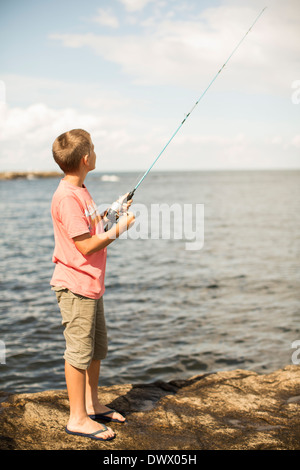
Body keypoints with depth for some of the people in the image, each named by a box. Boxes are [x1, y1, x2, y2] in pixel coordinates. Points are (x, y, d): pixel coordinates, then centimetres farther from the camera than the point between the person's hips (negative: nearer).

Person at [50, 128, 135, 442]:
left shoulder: (80, 191, 13)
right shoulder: (67, 197, -20)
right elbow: (86, 245, -23)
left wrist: (112, 213, 15)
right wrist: (119, 229, -14)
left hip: (91, 285, 10)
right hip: (76, 286, -10)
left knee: (97, 348, 18)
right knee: (79, 351, -2)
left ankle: (92, 405, 31)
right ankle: (77, 418, 9)